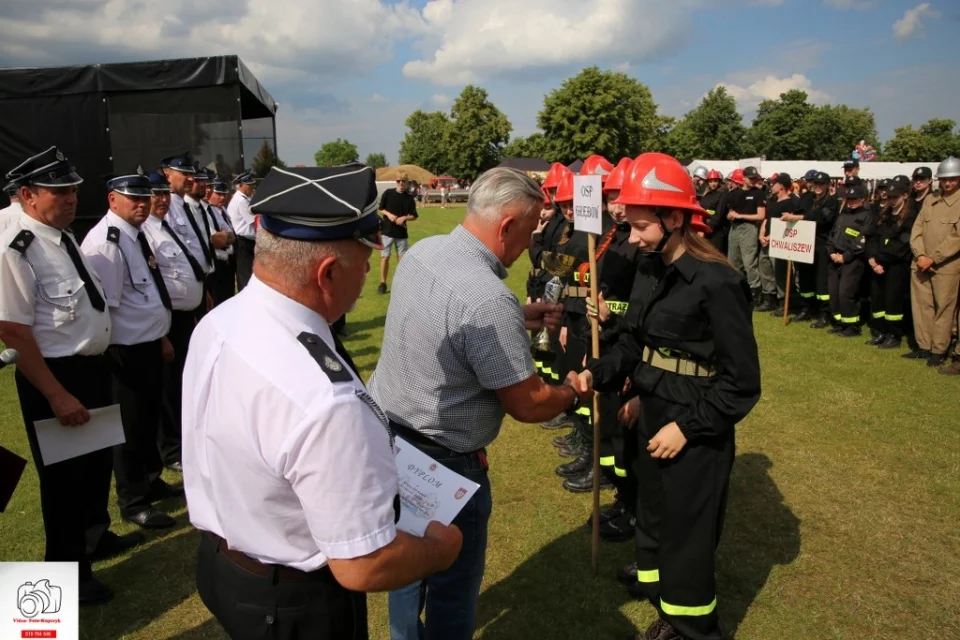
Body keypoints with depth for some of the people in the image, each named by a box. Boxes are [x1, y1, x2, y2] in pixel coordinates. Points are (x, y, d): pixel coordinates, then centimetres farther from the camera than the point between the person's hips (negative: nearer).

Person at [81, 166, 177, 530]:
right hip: (126, 350, -9)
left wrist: (161, 336, 19)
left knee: (150, 416, 23)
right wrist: (114, 351, -19)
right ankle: (133, 503, 22)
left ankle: (150, 480, 43)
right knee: (131, 425, 5)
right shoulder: (104, 242, -20)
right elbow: (104, 307, -23)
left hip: (148, 343, 9)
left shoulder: (136, 233, 10)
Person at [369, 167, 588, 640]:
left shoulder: (423, 251, -4)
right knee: (453, 579, 15)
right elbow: (528, 404, -20)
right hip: (439, 462, -9)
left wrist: (521, 317, 12)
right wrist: (571, 394, 1)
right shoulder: (489, 298, -30)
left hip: (387, 434, 9)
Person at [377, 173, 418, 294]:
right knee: (385, 257, 2)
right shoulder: (388, 193, -1)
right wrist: (388, 214, -13)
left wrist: (404, 218, -15)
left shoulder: (409, 198, 1)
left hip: (402, 232, 1)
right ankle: (383, 283, 11)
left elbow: (414, 216, 3)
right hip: (387, 230, -1)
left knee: (402, 257, 6)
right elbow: (381, 209, 6)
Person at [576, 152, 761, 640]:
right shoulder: (649, 271, 2)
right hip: (651, 420, 8)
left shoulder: (717, 284, -21)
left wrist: (687, 427, -18)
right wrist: (596, 373, -8)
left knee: (686, 545, 8)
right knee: (653, 529, 22)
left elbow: (742, 383, -17)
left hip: (695, 436, -8)